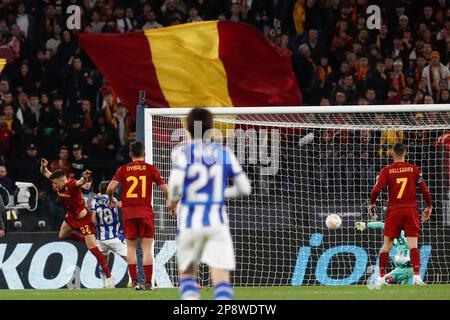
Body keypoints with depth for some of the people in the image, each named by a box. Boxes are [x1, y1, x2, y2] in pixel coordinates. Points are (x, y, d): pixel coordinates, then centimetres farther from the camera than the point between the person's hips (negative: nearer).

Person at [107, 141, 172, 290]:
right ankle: (148, 282, -3)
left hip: (128, 212, 1)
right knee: (147, 249, 1)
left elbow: (110, 187, -8)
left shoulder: (123, 170, 3)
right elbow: (165, 189, 0)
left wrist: (111, 199, 13)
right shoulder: (151, 169, 1)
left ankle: (134, 282, 2)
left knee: (131, 248, 8)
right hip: (145, 212, -1)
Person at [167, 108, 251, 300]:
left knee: (187, 274, 18)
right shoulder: (224, 153, 6)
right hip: (217, 222, 1)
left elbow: (175, 181, -19)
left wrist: (172, 200, 1)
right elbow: (244, 188, 8)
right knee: (221, 279, -5)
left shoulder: (182, 152, -2)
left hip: (189, 221, -1)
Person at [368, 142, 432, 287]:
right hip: (411, 210, 0)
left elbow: (376, 189, -8)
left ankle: (381, 278, 10)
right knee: (413, 244, -2)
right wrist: (429, 207, 12)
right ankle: (417, 277, -13)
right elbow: (425, 190, -1)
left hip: (393, 211, 0)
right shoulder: (414, 169, 2)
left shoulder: (386, 170, -1)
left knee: (387, 244, 8)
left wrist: (371, 204, 9)